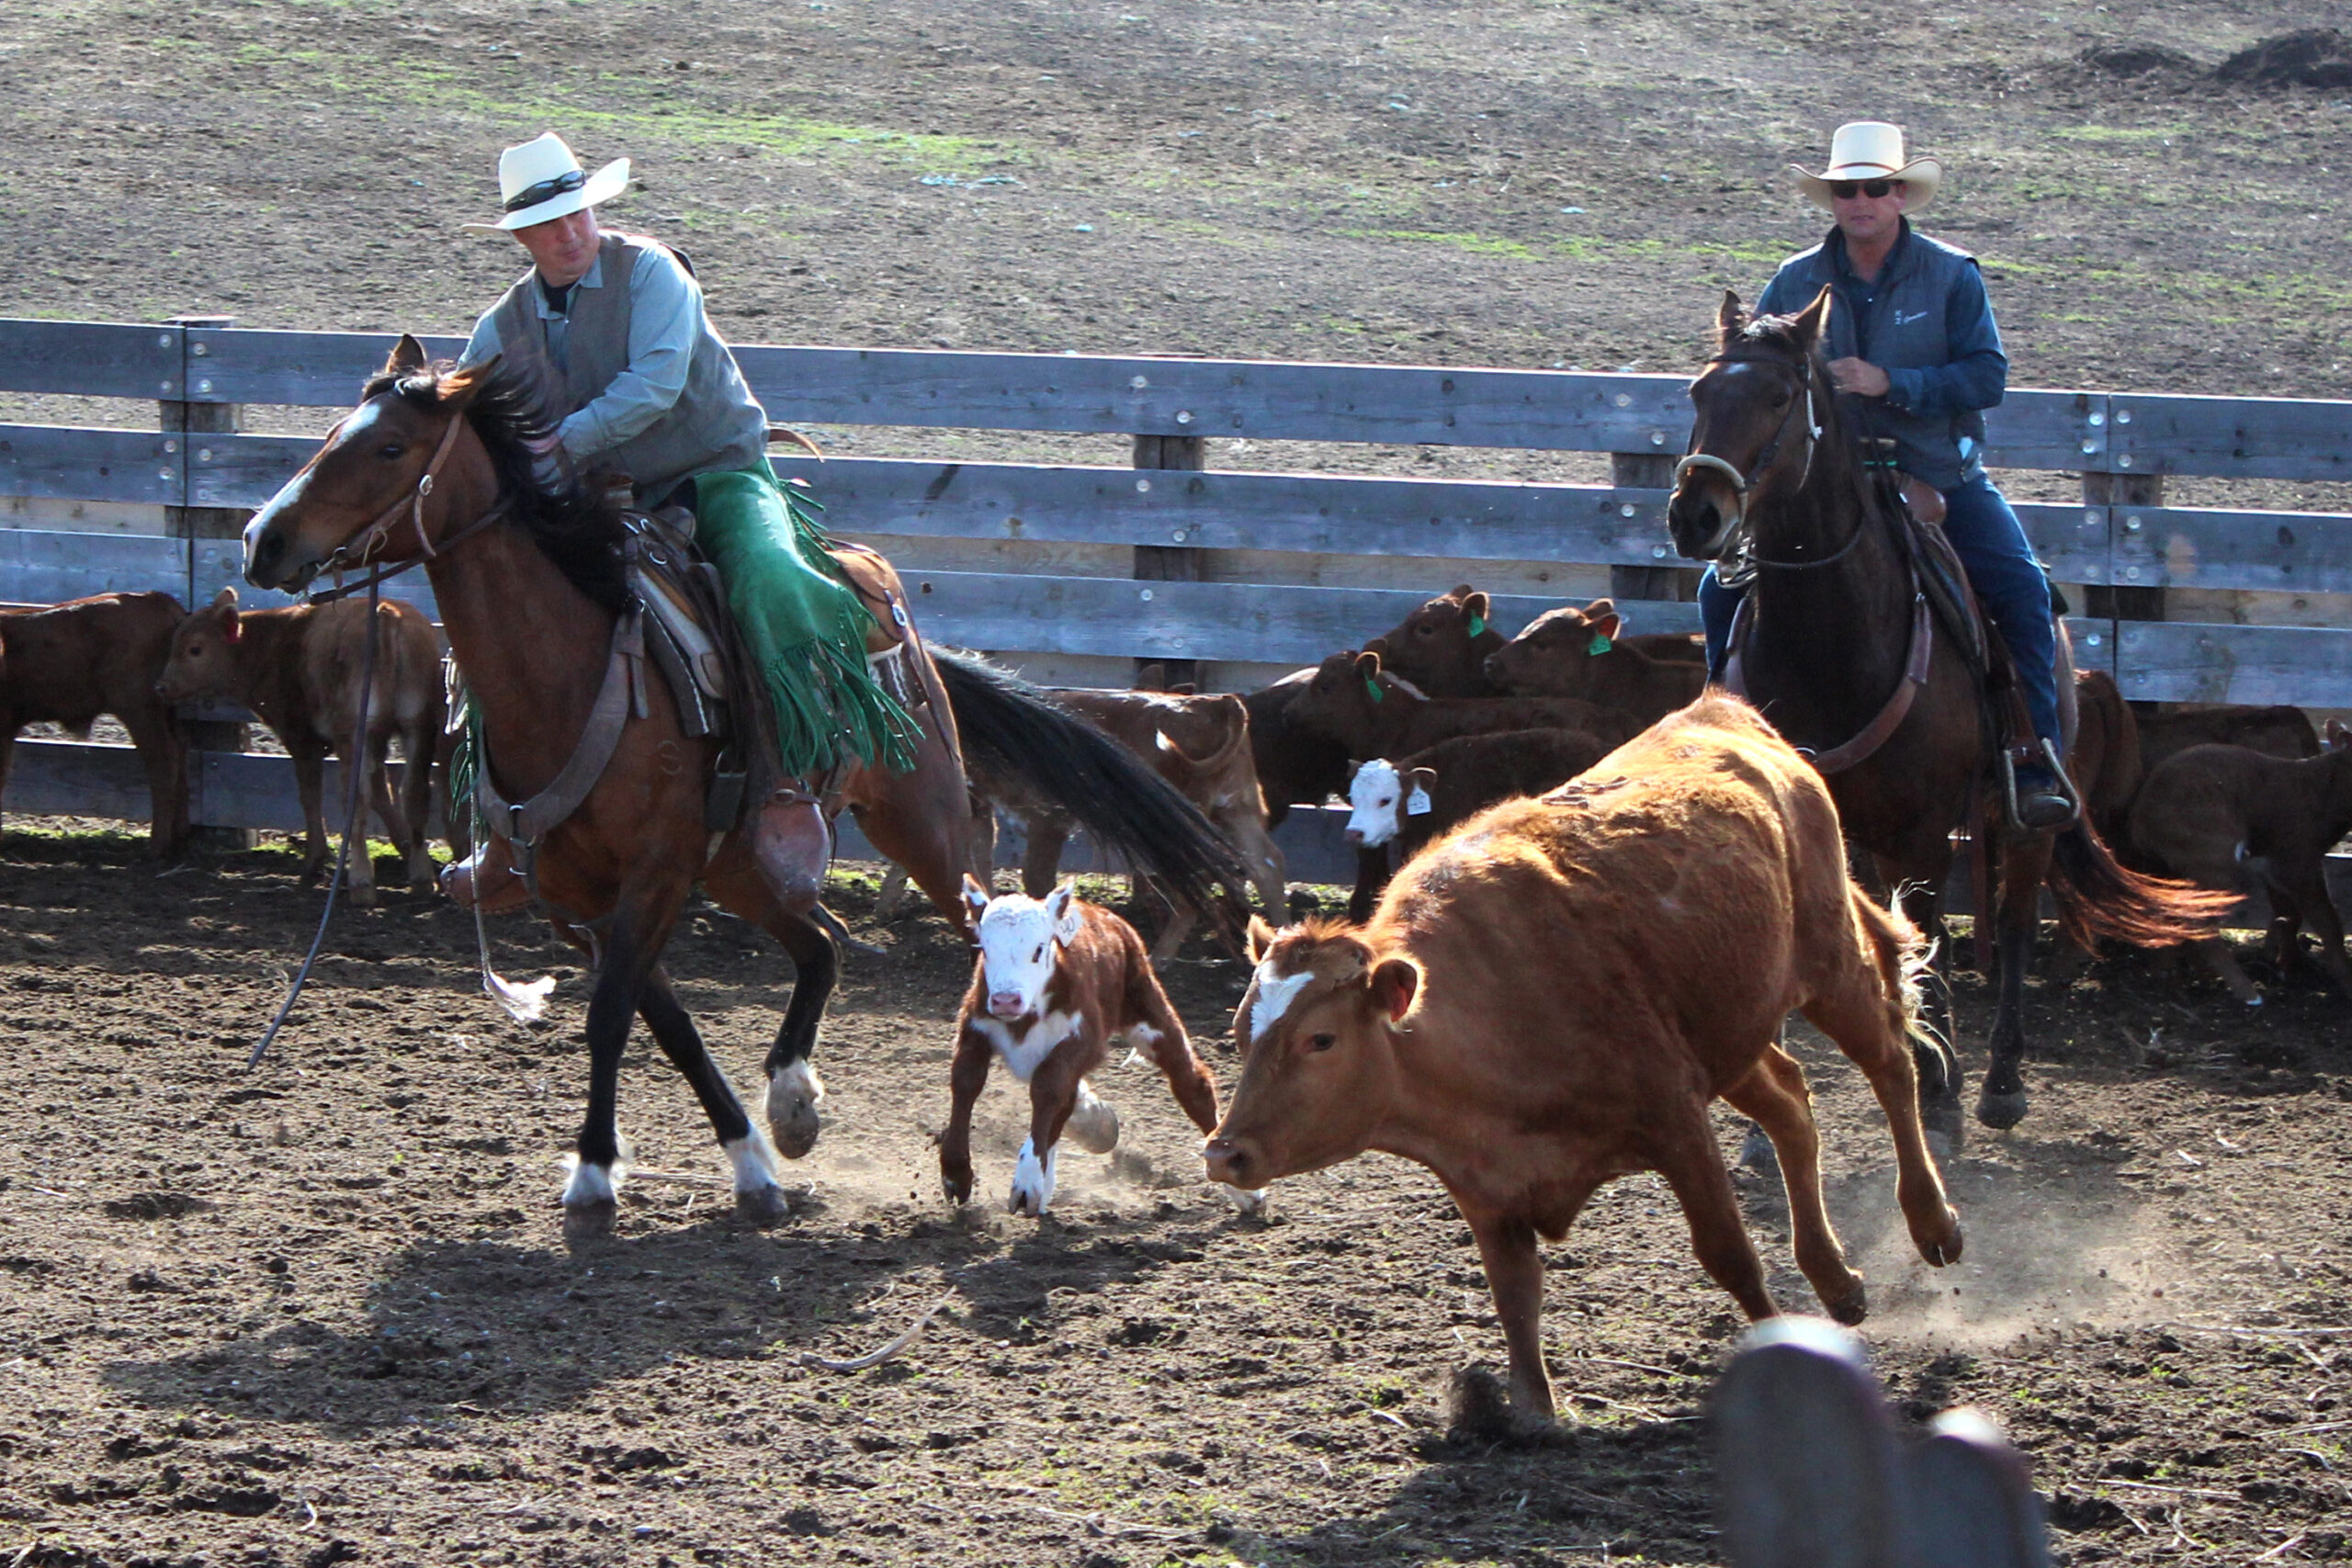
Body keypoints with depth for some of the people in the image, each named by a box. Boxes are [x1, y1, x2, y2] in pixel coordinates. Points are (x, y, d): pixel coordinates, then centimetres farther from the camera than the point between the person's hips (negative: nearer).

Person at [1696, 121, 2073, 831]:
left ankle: (2036, 770, -17)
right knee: (1722, 590, -11)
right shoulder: (1797, 282, 2)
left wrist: (1891, 384, -24)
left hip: (1940, 481, -2)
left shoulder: (1952, 277, -4)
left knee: (2022, 591, -22)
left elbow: (1988, 376, -13)